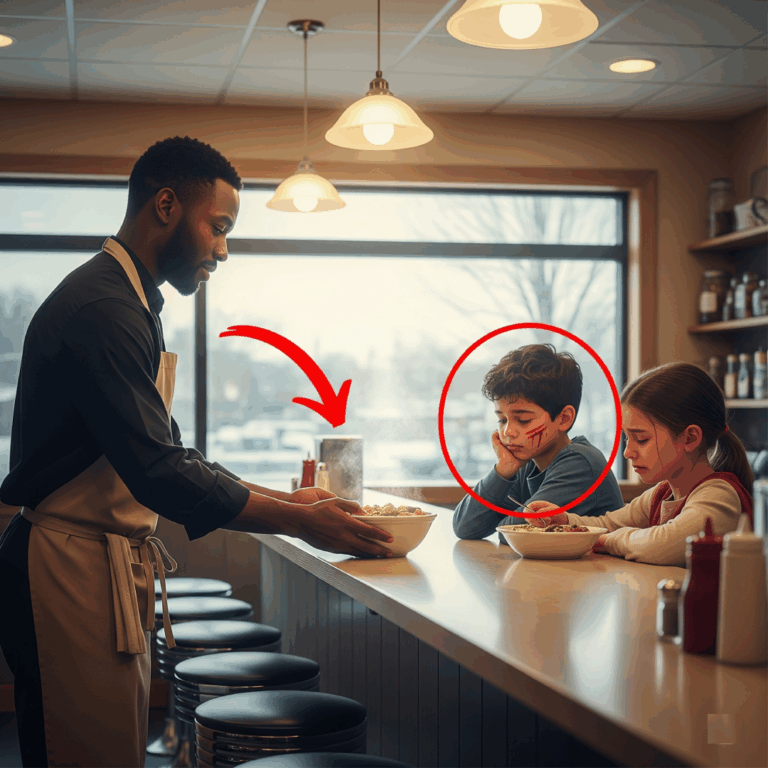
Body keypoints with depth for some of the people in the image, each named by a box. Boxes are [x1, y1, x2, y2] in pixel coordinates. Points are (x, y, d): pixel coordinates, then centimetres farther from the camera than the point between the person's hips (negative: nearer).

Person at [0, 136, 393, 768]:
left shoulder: (131, 306, 18)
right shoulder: (102, 310, -18)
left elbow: (168, 457, 20)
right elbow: (159, 475, -24)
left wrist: (287, 499, 11)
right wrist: (301, 521, -18)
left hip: (113, 571, 10)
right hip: (71, 572, -10)